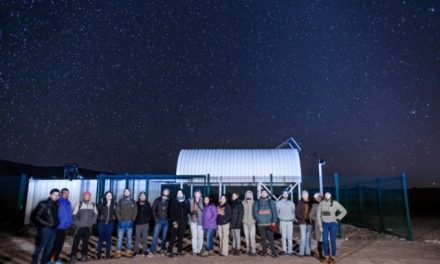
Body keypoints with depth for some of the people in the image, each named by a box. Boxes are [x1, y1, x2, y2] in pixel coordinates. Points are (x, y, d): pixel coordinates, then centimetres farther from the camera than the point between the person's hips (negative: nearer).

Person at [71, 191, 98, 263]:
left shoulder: (93, 205, 4)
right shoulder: (79, 204, -6)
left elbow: (95, 214, 14)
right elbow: (74, 215, -5)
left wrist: (92, 222, 5)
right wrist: (77, 223, -10)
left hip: (88, 227, 3)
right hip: (80, 226, -3)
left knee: (85, 242, 9)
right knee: (76, 241, -1)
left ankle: (84, 255, 19)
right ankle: (73, 256, 7)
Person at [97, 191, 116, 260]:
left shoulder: (114, 204, 4)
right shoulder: (101, 203, 0)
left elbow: (115, 212, 11)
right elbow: (97, 211, 0)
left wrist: (114, 217, -3)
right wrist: (99, 217, -8)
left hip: (110, 224, 1)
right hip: (102, 223, -1)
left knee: (108, 239, 6)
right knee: (101, 239, 4)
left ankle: (107, 255, 15)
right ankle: (99, 255, 13)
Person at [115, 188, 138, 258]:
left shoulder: (133, 201, 8)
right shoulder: (121, 201, 6)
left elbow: (135, 211, 6)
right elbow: (117, 211, 1)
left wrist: (132, 220, -3)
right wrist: (119, 219, -8)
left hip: (130, 222, 1)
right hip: (122, 222, -1)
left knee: (129, 238, 5)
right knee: (120, 237, -1)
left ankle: (128, 252, 11)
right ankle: (118, 252, 4)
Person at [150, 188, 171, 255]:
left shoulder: (169, 201, 3)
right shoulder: (158, 200, 1)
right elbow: (153, 209, 3)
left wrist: (169, 217, -2)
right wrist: (155, 218, -1)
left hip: (166, 221, 1)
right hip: (159, 220, -1)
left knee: (164, 236, 6)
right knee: (155, 235, -4)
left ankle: (162, 249, 17)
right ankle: (152, 250, 2)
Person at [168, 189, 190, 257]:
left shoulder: (186, 202, 8)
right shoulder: (173, 202, 1)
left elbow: (188, 211, 11)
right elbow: (171, 212, -4)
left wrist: (186, 220, -3)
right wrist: (174, 222, -11)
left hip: (183, 222, 3)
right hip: (175, 222, -3)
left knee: (181, 236, 9)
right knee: (173, 236, -5)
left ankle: (180, 251, 16)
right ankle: (170, 251, -1)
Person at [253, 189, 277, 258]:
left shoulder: (271, 202, 5)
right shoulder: (257, 202, 6)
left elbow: (274, 212, 0)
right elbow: (255, 212, 0)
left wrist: (274, 221, -9)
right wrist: (259, 219, -14)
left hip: (269, 223, -1)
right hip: (261, 224, 1)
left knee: (271, 238, -4)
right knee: (263, 238, 10)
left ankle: (273, 252, 3)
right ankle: (264, 251, 23)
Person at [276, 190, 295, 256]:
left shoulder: (291, 203, 7)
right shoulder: (279, 203, 5)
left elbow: (293, 211, 9)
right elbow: (277, 212, 7)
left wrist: (293, 218, -1)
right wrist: (280, 217, -1)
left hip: (290, 221, 1)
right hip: (282, 221, 0)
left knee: (290, 237, -2)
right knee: (283, 236, 0)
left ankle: (290, 250, 4)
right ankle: (284, 250, 8)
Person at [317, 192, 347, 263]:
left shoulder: (335, 203, -11)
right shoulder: (321, 203, -8)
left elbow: (344, 211, 0)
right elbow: (318, 215, -3)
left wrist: (337, 218, -5)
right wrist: (320, 226, -4)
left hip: (333, 224, -1)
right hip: (325, 224, 1)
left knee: (333, 241, -1)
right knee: (325, 241, 3)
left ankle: (333, 257, 15)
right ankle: (327, 257, 17)